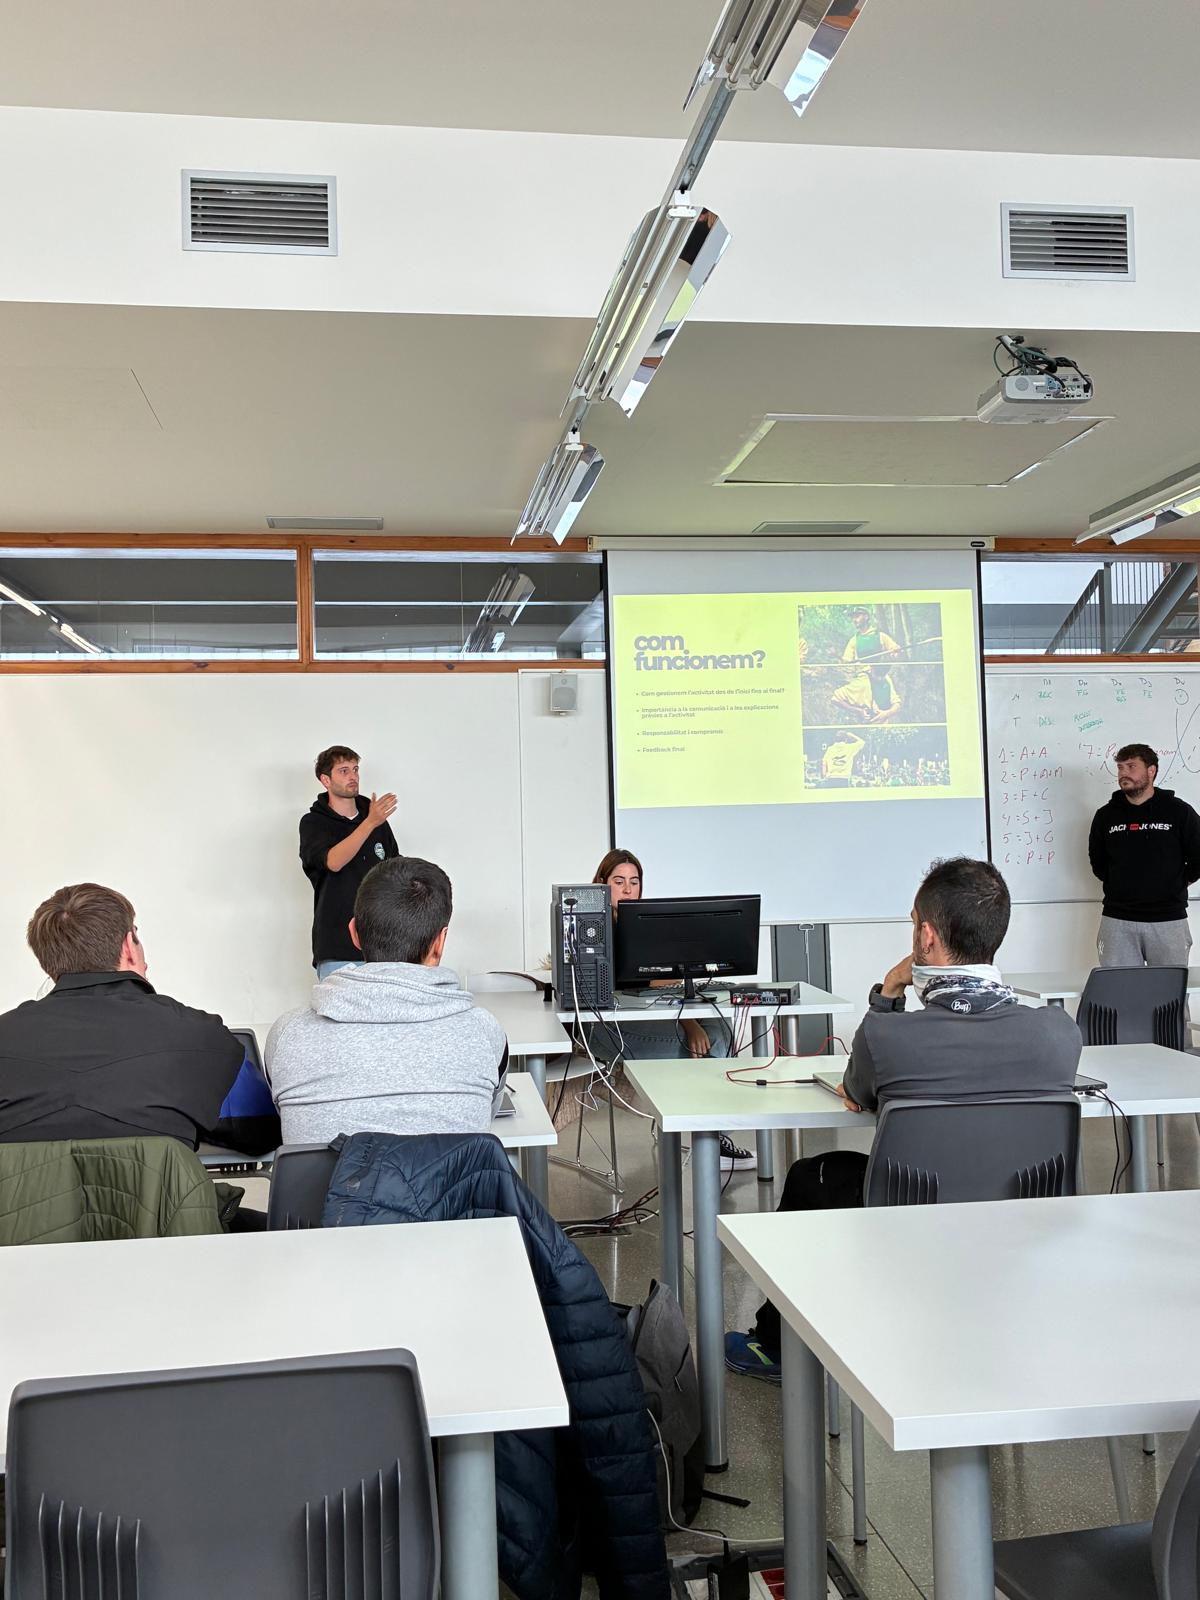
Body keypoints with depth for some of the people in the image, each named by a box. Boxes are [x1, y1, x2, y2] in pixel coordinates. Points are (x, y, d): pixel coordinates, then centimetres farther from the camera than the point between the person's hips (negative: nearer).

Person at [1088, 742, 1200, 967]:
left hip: (1168, 920, -1)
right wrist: (1119, 887, 9)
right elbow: (1098, 863, 17)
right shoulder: (1106, 816, 8)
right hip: (1117, 921, 2)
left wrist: (1175, 885, 7)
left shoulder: (1179, 811, 1)